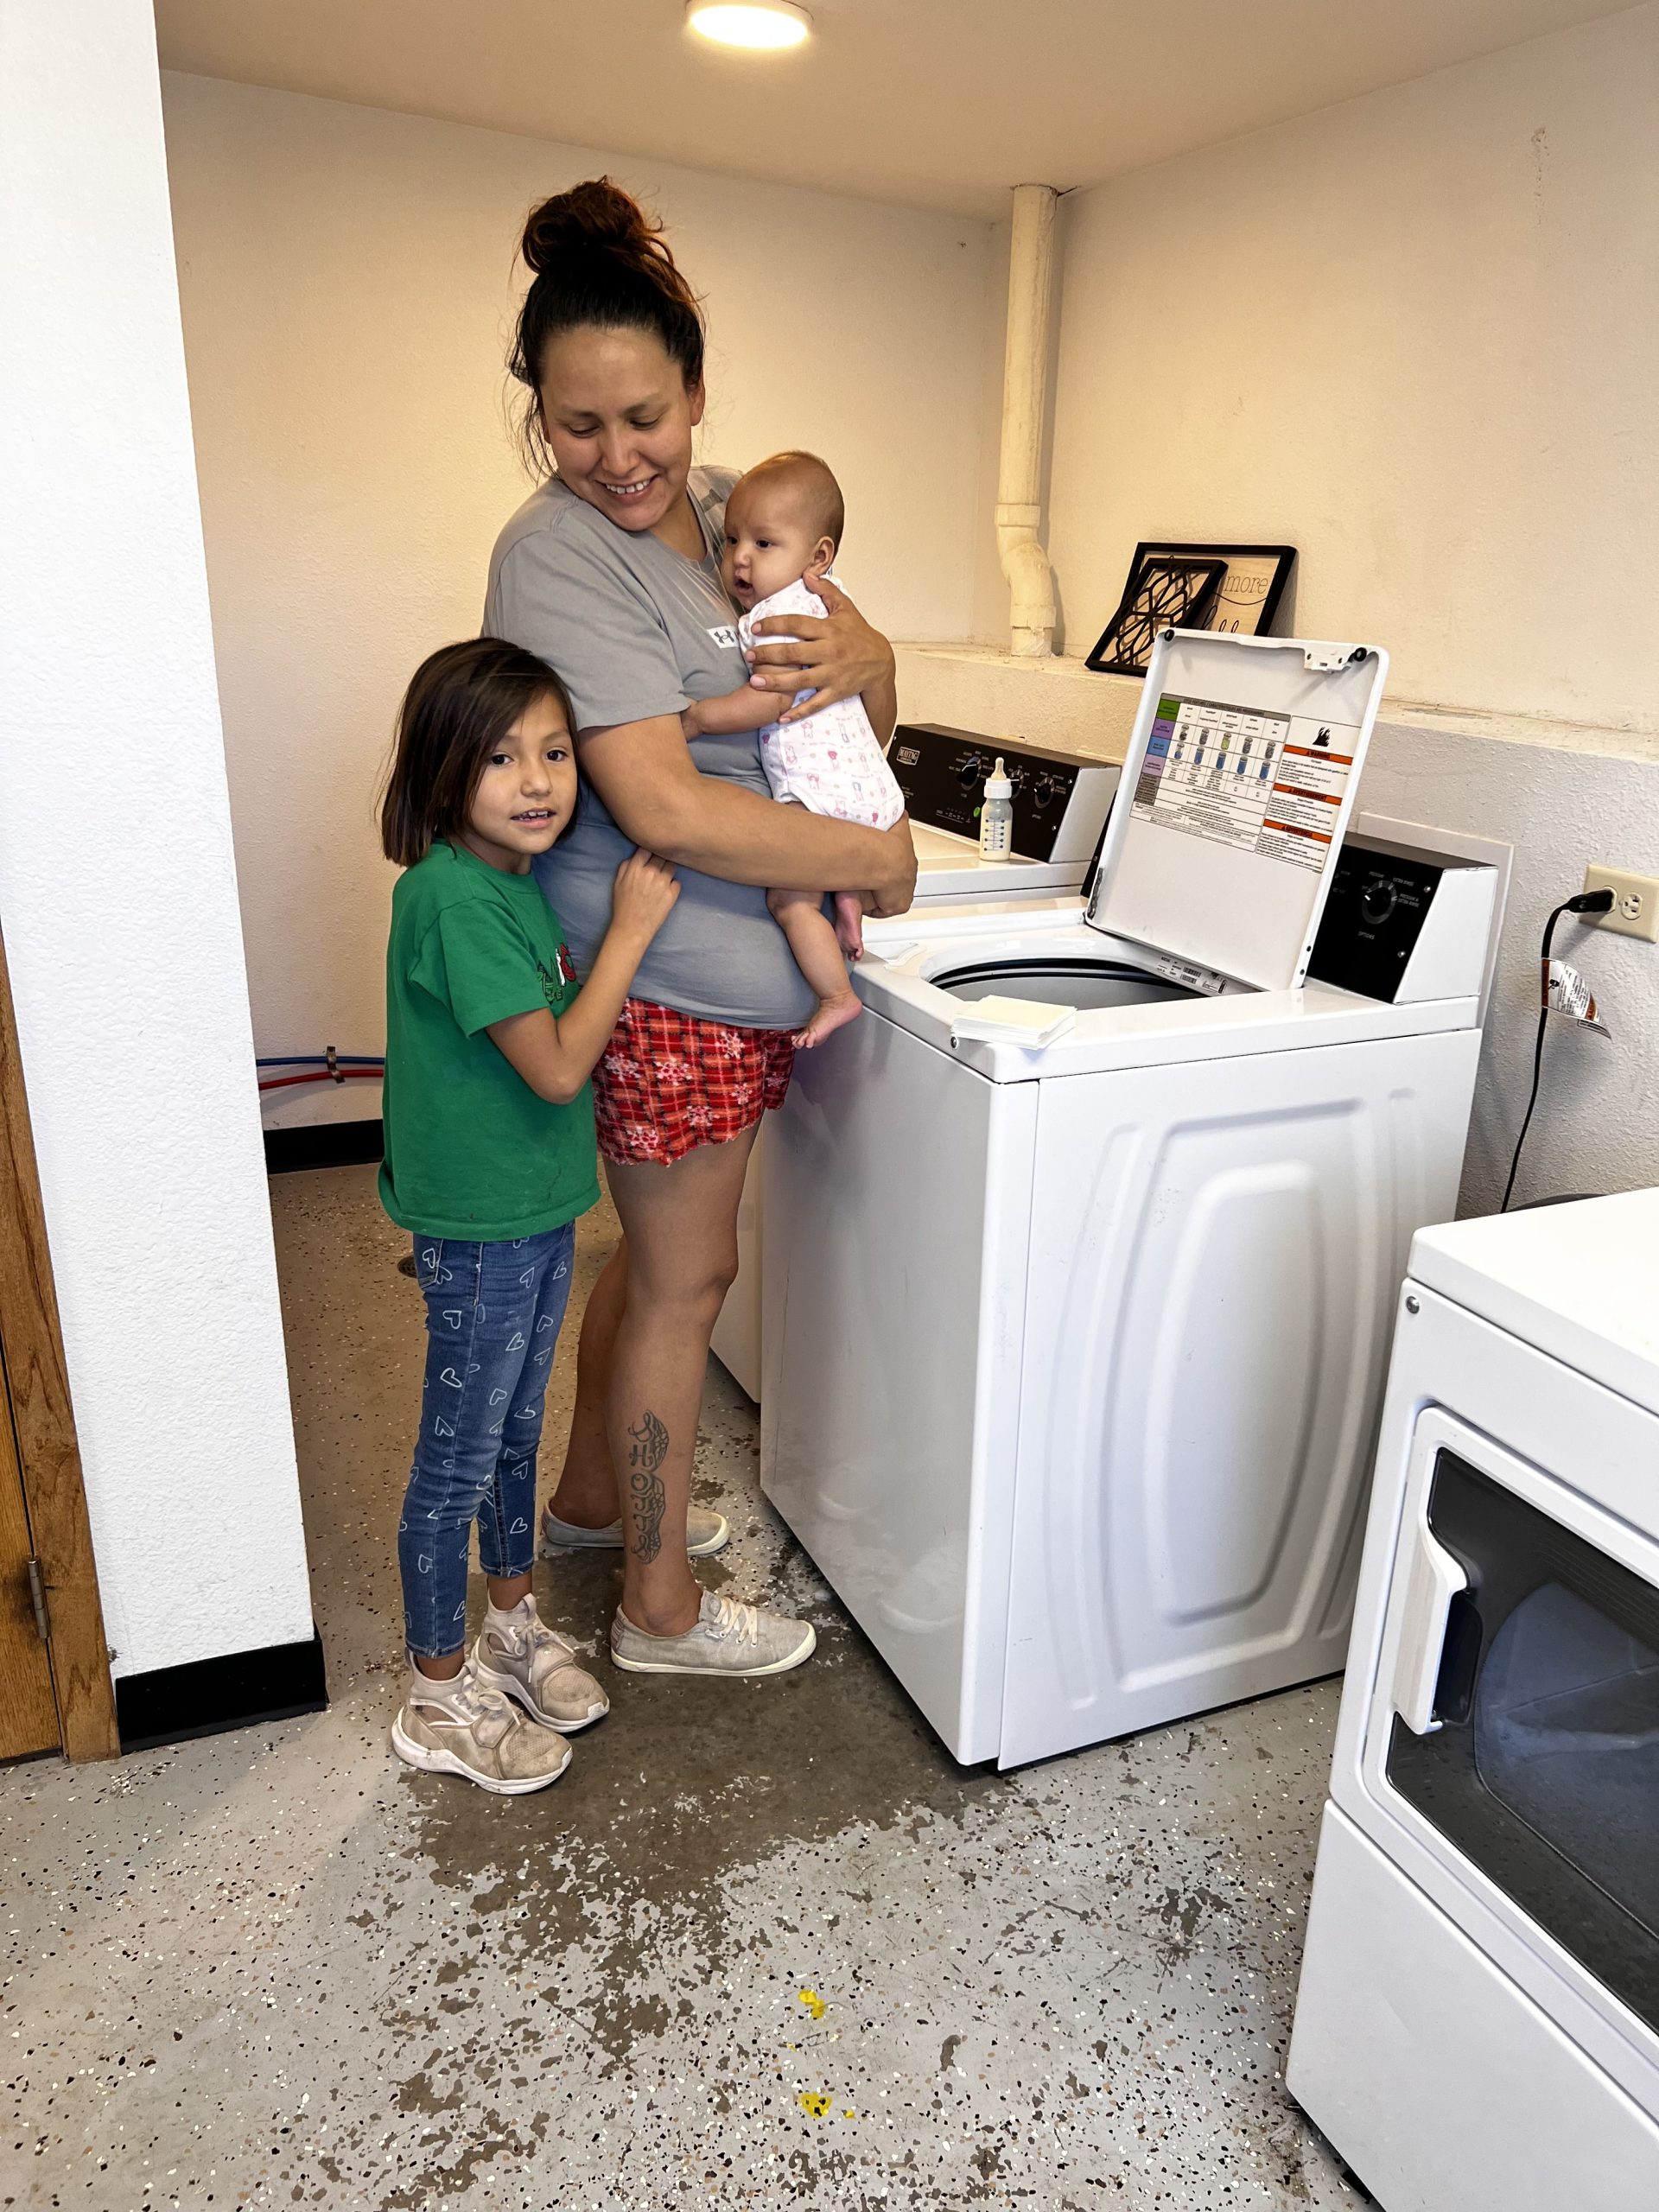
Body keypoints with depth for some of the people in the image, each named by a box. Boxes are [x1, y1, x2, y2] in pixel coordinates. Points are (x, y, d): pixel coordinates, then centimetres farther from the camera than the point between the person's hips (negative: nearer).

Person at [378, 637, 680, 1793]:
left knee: (517, 1430, 23)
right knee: (458, 1461, 8)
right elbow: (557, 1066, -25)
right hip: (479, 1229, -8)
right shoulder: (452, 897, -24)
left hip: (540, 1210, 8)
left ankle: (512, 1620, 44)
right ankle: (442, 1697, 28)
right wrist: (632, 926, -19)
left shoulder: (522, 875, 3)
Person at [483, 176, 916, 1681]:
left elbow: (879, 706, 12)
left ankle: (593, 1497, 43)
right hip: (677, 986, -8)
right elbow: (665, 809, -27)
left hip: (752, 964, 8)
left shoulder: (732, 509, 10)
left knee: (659, 1254, 21)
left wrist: (857, 655, -13)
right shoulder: (555, 557, -17)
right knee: (686, 1278, 4)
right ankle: (663, 1610, 24)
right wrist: (875, 858, -18)